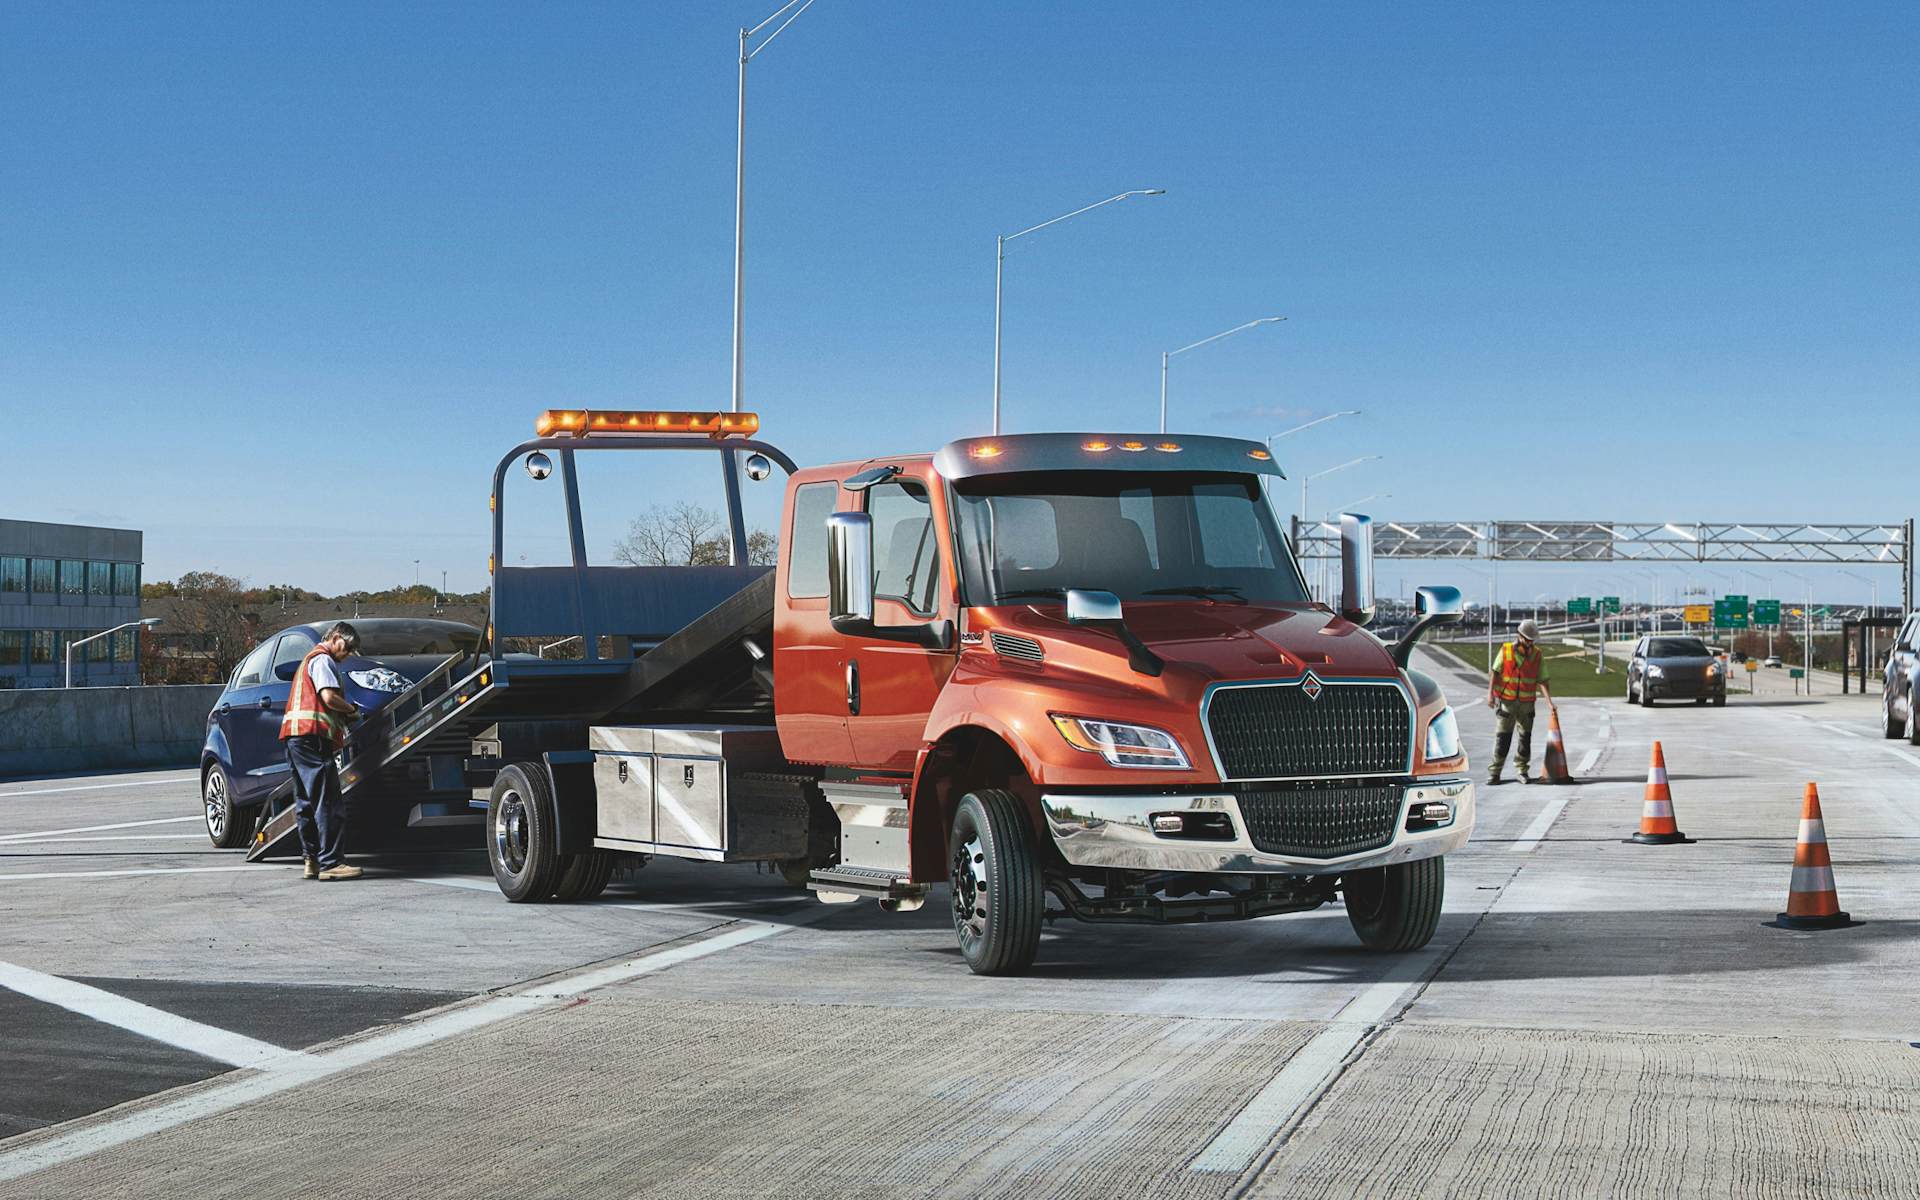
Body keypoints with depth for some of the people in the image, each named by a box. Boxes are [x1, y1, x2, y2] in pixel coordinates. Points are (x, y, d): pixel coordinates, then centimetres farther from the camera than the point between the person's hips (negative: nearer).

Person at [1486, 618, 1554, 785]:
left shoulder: (1537, 655, 2)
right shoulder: (1506, 651, -2)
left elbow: (1542, 681, 0)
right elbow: (1494, 673, -3)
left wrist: (1549, 701, -11)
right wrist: (1490, 693, -14)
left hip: (1526, 703, 2)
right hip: (1506, 701, -2)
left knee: (1525, 736, 4)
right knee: (1502, 736, -3)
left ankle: (1522, 771, 15)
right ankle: (1494, 772, 1)